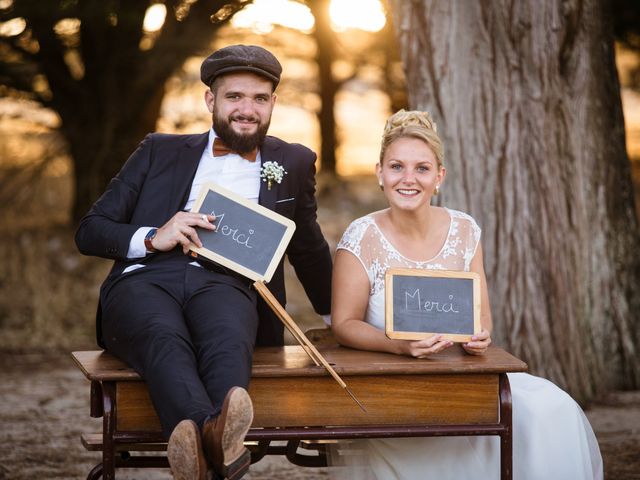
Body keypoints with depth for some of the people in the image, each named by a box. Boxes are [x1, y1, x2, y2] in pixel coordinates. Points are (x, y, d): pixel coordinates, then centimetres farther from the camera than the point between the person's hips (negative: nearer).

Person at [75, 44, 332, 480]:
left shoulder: (293, 165, 24)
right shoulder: (160, 152, 21)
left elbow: (308, 250, 37)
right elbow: (89, 232, 16)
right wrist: (152, 238, -3)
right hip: (144, 280, -1)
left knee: (227, 338, -39)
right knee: (165, 339, -39)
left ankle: (220, 436, -68)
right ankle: (215, 440, -67)